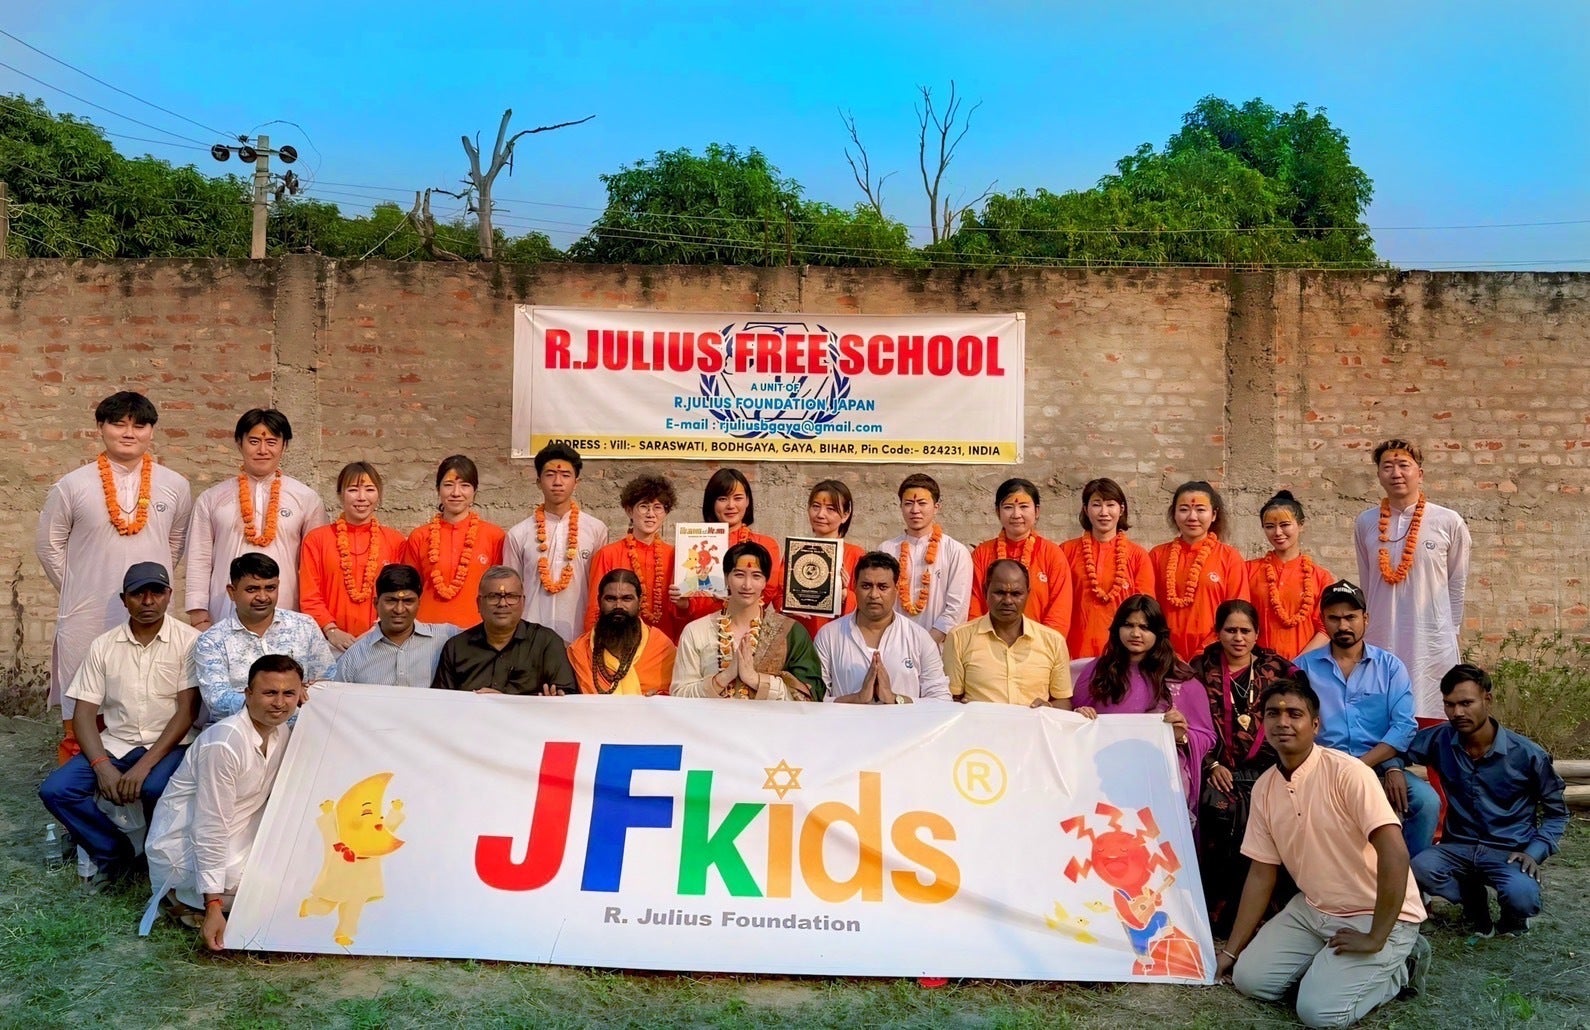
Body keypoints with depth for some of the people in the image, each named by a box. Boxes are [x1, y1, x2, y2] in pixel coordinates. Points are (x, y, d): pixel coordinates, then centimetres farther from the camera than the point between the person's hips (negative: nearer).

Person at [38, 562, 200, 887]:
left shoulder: (189, 641, -7)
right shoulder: (104, 645, 5)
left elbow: (187, 711, -11)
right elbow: (84, 712, 2)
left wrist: (145, 765, -21)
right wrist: (102, 766, -14)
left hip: (169, 744, -4)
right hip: (115, 744, 4)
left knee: (156, 787, -34)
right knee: (55, 790, -17)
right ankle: (114, 852, 6)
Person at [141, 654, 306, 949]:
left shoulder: (283, 731, -1)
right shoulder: (224, 744, -27)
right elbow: (210, 829, -27)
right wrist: (213, 908, -29)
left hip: (235, 838, 8)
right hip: (184, 846, -8)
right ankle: (182, 897, 0)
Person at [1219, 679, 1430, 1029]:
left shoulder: (1346, 773, -21)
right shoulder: (1263, 788, 0)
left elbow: (1394, 853, -27)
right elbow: (1262, 872, 7)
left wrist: (1375, 939, -24)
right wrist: (1231, 950, 6)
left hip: (1378, 916, -6)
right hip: (1313, 909, 6)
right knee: (1249, 978, -6)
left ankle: (1399, 966, 7)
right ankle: (1327, 964, 15)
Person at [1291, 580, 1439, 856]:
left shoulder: (1390, 665, 9)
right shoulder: (1303, 667, 6)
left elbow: (1404, 726, -3)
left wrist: (1360, 765, -15)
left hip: (1378, 765, 2)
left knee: (1426, 800, -25)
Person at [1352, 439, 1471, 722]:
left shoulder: (1449, 523, -1)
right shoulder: (1365, 524, 5)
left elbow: (1457, 585, 8)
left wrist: (1451, 633, 11)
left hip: (1433, 647, -2)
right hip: (1381, 645, 2)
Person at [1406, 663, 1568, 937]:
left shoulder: (1527, 754, -8)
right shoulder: (1439, 740, -5)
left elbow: (1556, 812, 4)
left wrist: (1535, 852, -11)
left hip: (1509, 851, -2)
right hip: (1459, 847, 2)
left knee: (1521, 898, -35)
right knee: (1418, 870, -30)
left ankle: (1513, 916, 7)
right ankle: (1475, 904, 4)